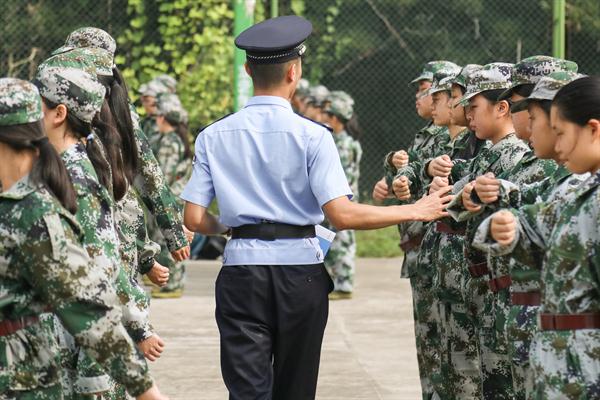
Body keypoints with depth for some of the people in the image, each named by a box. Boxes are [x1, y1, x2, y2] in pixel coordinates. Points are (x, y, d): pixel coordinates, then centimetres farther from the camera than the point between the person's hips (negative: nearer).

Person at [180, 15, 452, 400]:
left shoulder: (214, 136, 1)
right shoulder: (312, 136, -7)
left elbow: (195, 218, 0)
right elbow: (341, 215, -15)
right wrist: (415, 211, -6)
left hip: (242, 269, 1)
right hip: (300, 270, -1)